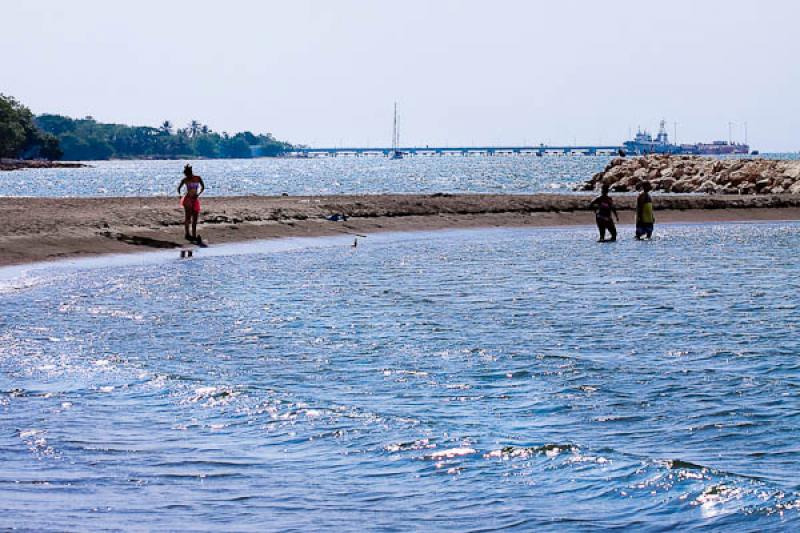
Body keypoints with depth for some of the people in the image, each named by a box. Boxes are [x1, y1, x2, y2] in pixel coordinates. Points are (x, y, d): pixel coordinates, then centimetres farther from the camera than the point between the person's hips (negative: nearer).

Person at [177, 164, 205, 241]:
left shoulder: (198, 178, 0)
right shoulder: (185, 180, -3)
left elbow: (203, 187, 10)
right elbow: (179, 188, 10)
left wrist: (198, 194, -6)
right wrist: (180, 195, -5)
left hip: (195, 199, 3)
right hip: (187, 199, -3)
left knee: (195, 219, 2)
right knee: (188, 217, -10)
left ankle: (194, 235, 5)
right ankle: (187, 234, -7)